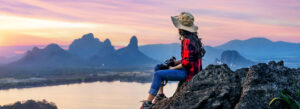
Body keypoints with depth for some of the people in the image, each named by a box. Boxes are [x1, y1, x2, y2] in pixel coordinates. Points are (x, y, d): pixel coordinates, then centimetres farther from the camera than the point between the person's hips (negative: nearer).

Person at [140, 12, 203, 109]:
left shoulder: (188, 41, -22)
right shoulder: (192, 37, 11)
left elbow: (187, 62, -26)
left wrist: (173, 68, -12)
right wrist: (176, 62, 8)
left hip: (188, 73, -11)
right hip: (189, 71, 11)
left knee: (158, 75, -14)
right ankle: (160, 94, 11)